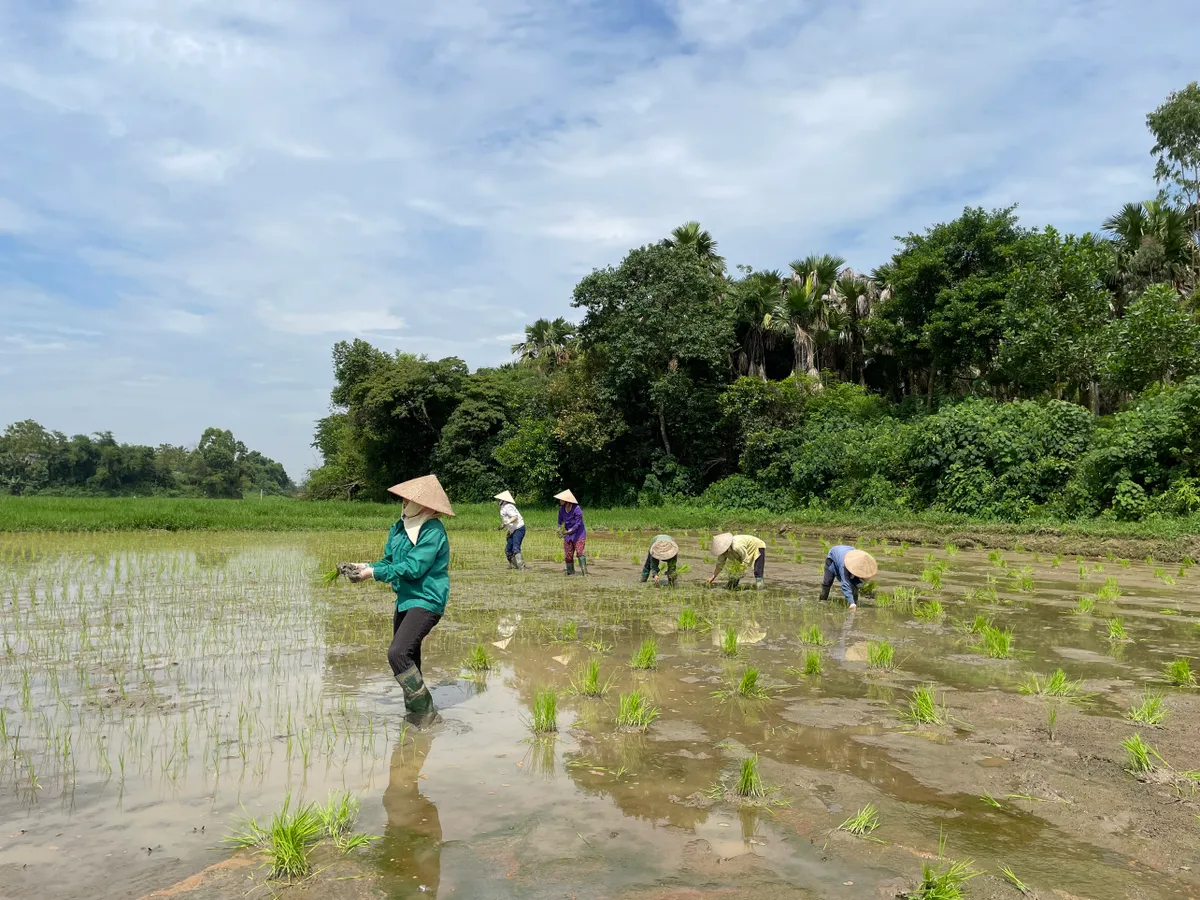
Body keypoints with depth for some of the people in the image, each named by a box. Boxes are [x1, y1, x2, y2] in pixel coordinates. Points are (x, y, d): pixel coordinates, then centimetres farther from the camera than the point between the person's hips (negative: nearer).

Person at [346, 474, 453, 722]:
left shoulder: (433, 531, -17)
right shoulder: (400, 528, 8)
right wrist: (367, 567, -8)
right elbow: (389, 561, 11)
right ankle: (414, 712, 32)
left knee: (398, 653, -22)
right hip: (405, 600, 9)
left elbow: (414, 568, -24)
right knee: (408, 658, 16)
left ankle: (425, 712, -11)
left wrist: (375, 573, -21)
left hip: (426, 601, -9)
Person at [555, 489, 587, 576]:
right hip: (568, 535, 6)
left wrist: (569, 531, -30)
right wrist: (560, 529, -9)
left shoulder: (577, 509, -22)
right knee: (568, 555, 5)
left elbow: (578, 523, -22)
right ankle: (570, 572, 19)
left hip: (579, 534, -5)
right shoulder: (561, 509, -4)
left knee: (579, 552, -20)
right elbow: (560, 521, 9)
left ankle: (584, 571, -21)